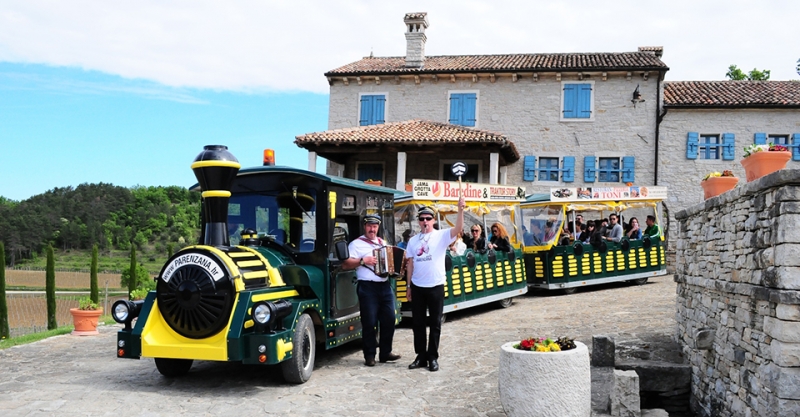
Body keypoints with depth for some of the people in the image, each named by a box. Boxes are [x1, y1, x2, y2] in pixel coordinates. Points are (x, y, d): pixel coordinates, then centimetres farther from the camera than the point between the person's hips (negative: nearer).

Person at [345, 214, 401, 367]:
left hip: (385, 286, 6)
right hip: (368, 288, -6)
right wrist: (362, 260, -19)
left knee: (389, 319, 5)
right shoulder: (357, 244, 1)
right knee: (369, 322, -4)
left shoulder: (383, 243, 19)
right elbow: (346, 264, -7)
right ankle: (369, 355, 6)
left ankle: (385, 353, 16)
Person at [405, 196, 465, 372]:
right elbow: (410, 264, 12)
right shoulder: (413, 241, 9)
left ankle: (433, 357, 13)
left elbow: (458, 228, -21)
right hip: (417, 287, 4)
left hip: (436, 286, -4)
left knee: (435, 323, 4)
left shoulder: (441, 236, -4)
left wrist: (460, 210, -36)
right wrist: (409, 286, 11)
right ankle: (421, 356, 19)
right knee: (418, 323, 9)